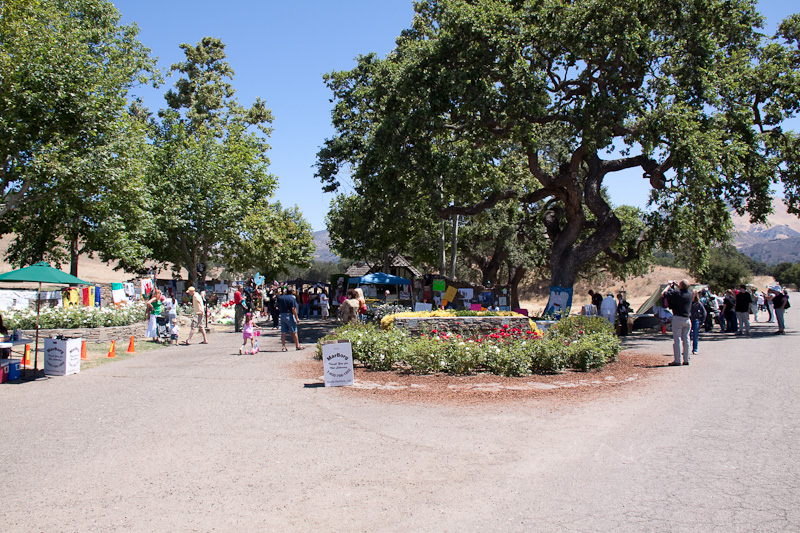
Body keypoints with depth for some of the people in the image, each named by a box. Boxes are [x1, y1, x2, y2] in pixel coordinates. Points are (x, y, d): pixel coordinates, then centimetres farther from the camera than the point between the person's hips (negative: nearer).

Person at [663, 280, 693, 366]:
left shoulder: (676, 293, -14)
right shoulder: (690, 293, 4)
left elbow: (663, 294, -8)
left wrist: (669, 286, 6)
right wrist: (677, 285, 30)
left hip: (678, 318, -6)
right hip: (687, 319, 6)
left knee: (677, 339, -4)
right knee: (686, 339, 11)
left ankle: (677, 360, -6)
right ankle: (686, 359, 15)